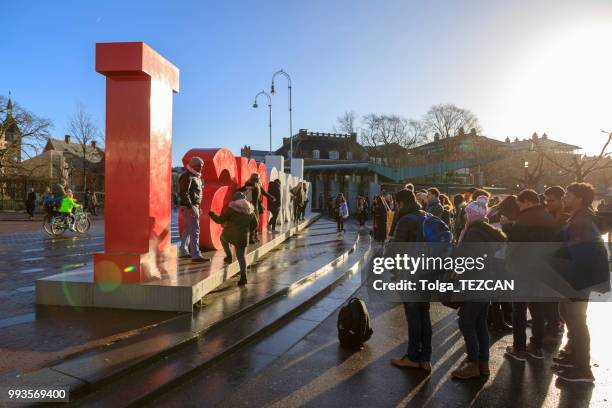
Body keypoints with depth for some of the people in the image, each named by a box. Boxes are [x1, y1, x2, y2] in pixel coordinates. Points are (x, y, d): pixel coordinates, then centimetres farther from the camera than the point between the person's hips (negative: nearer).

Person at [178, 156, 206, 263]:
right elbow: (183, 193, -21)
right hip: (189, 207, -10)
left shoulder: (196, 176, 17)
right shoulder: (187, 176, -13)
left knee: (187, 229, 15)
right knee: (195, 230, -13)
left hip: (194, 206, 10)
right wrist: (190, 207, -25)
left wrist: (198, 206, 20)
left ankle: (183, 252, 23)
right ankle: (196, 255, -15)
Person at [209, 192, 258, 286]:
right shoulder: (250, 209, 8)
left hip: (229, 234, -3)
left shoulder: (231, 207, -6)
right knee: (241, 256, 8)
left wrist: (212, 215, 11)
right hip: (243, 237, 3)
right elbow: (255, 224, 12)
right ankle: (243, 276, -2)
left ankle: (228, 255, 21)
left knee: (223, 238, 33)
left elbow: (220, 220, -6)